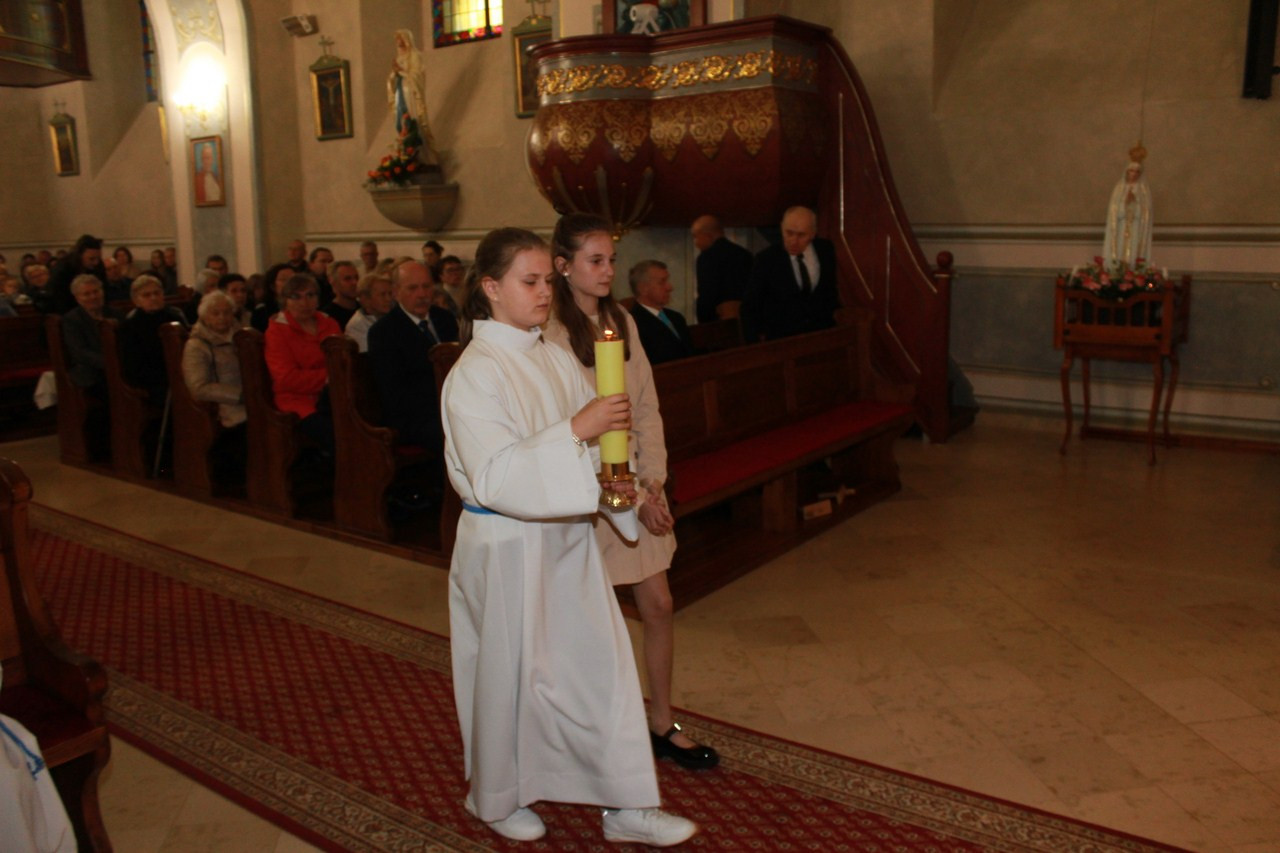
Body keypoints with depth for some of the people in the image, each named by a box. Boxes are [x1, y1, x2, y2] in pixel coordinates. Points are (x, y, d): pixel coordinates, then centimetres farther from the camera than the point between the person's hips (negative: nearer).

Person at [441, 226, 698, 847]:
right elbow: (495, 476, -24)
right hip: (506, 546, -6)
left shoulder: (555, 359, 5)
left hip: (566, 537, 6)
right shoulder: (473, 374, -16)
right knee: (509, 675, 11)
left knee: (602, 666, 9)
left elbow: (592, 436, 11)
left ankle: (625, 807, 23)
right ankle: (496, 798, 37)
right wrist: (576, 431, -29)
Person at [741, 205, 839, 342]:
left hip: (823, 336, 3)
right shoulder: (766, 259, -3)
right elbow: (750, 306, 2)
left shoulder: (825, 250, 3)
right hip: (781, 340, -3)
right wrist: (754, 345, -5)